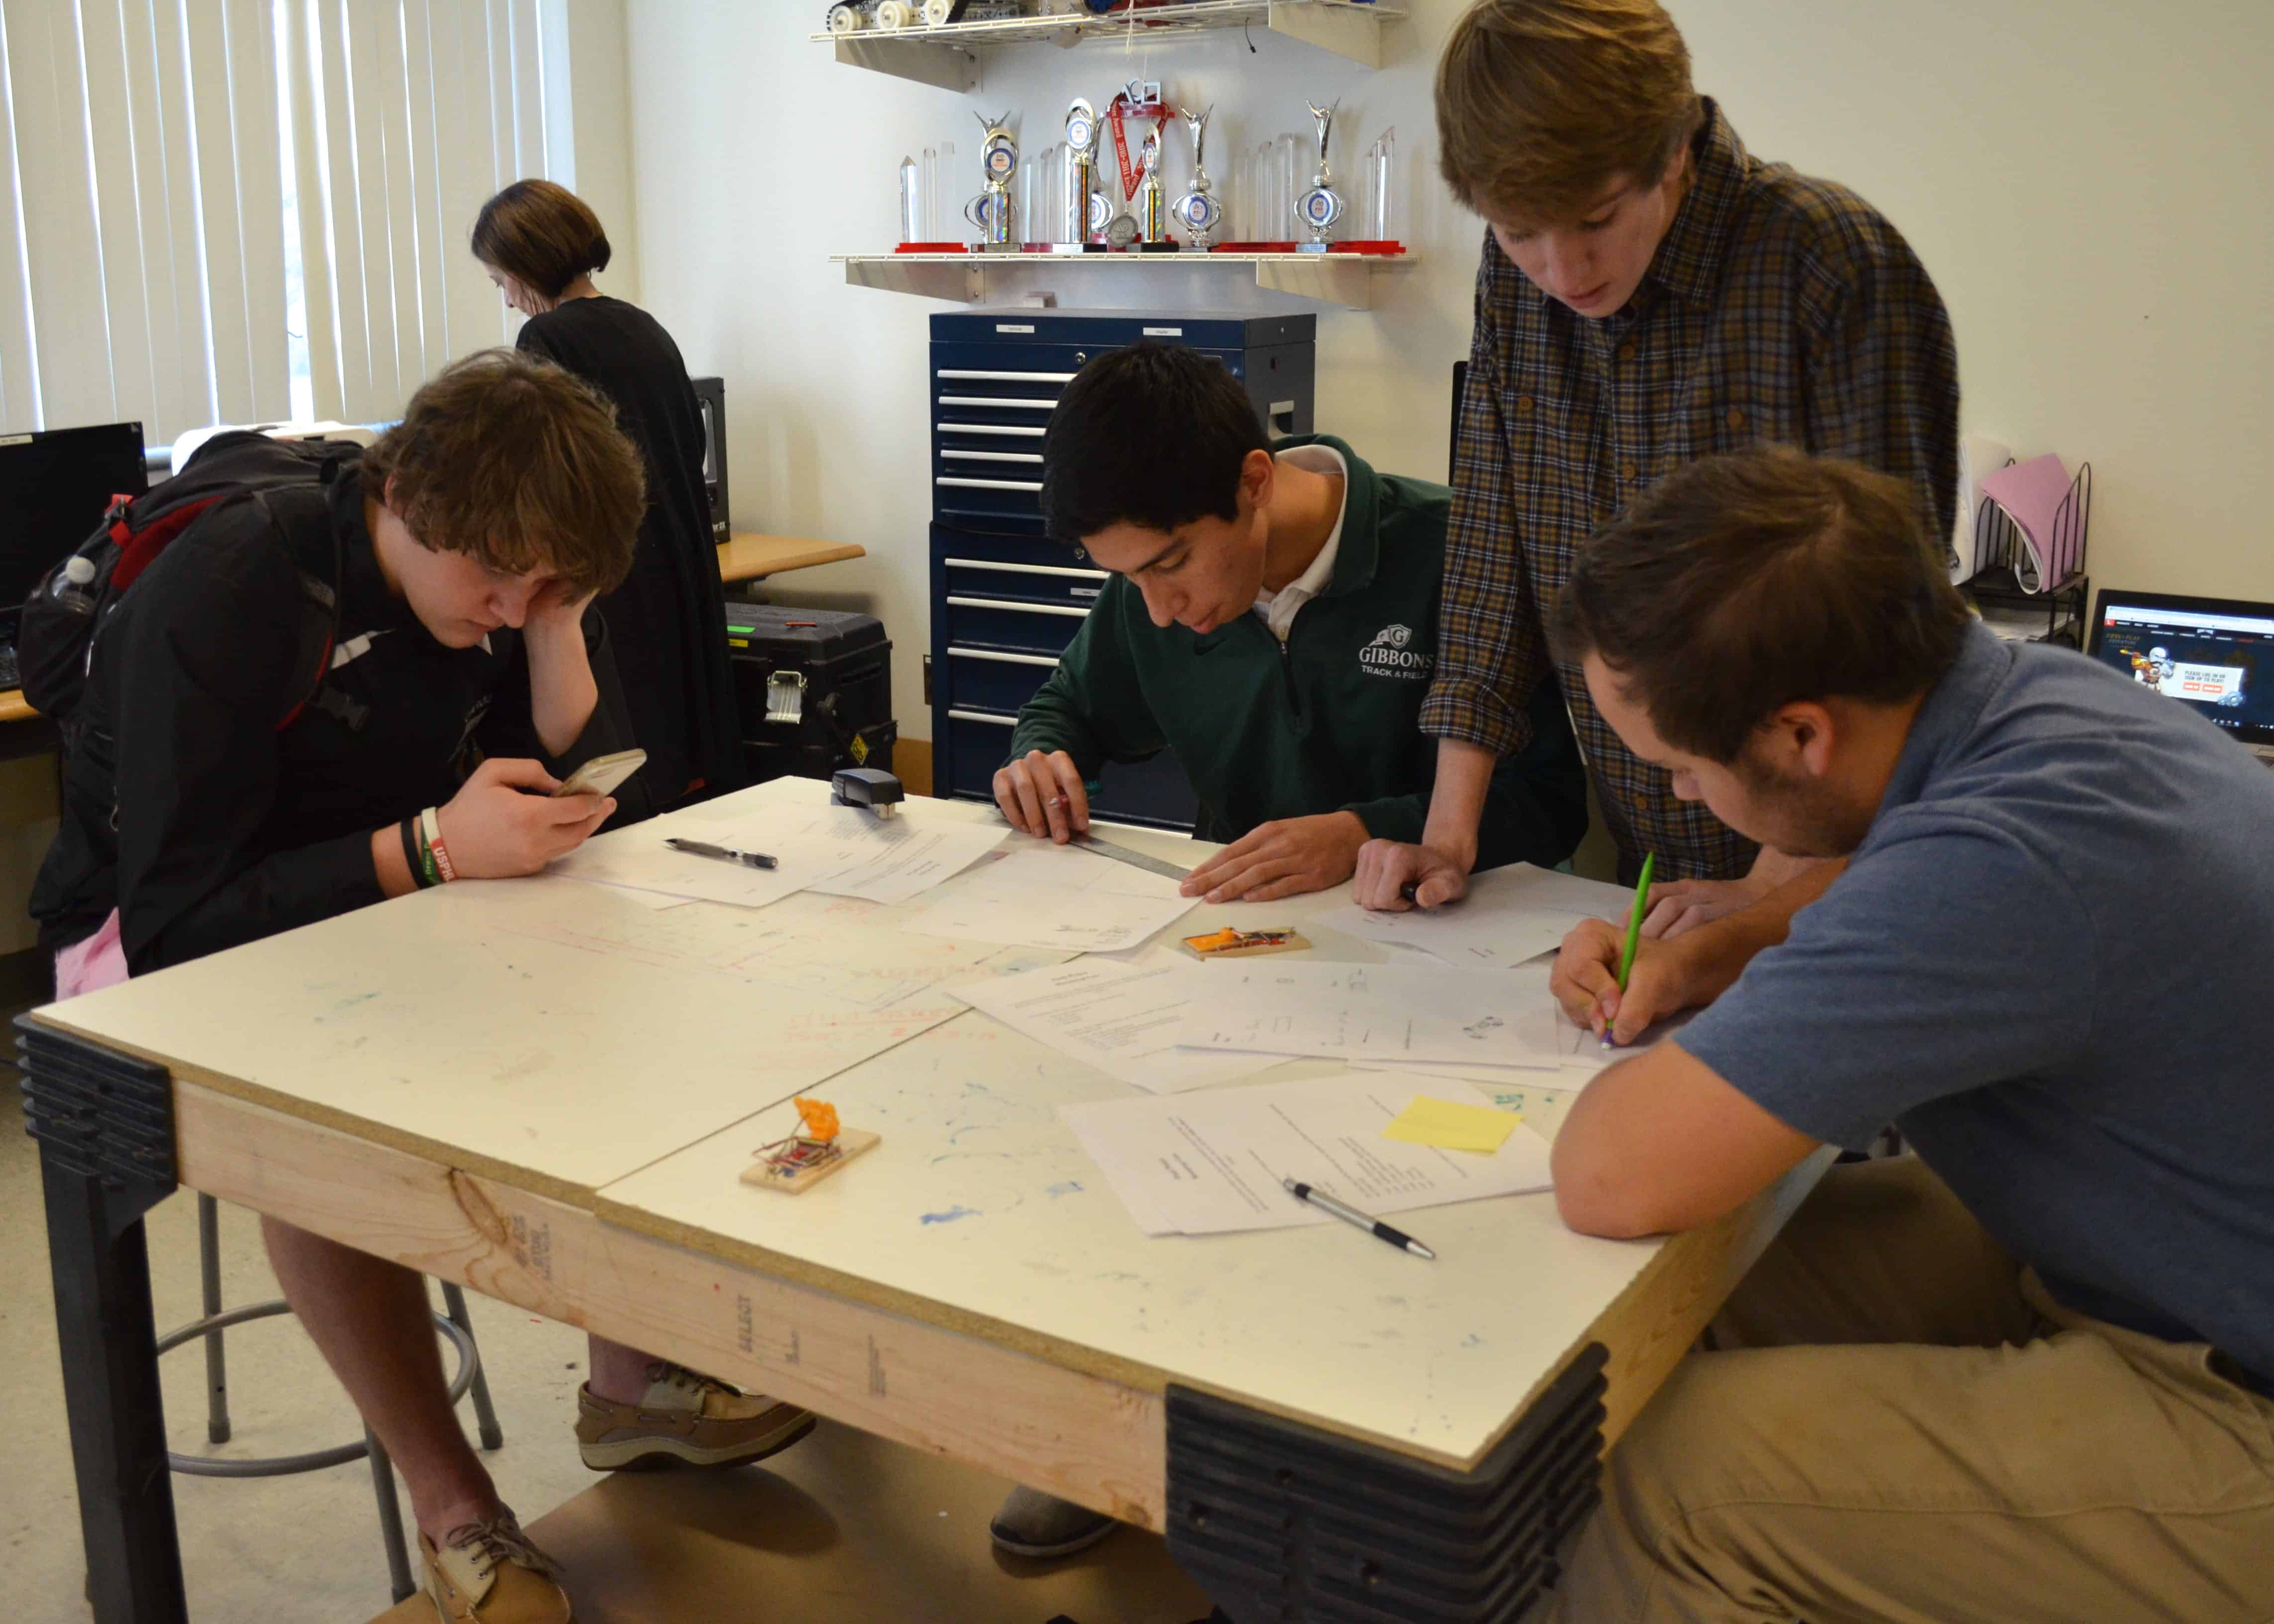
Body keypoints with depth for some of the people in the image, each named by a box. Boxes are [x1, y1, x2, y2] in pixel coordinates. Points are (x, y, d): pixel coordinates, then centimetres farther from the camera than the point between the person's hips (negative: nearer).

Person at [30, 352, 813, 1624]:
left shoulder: (502, 582, -5)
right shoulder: (228, 592, -24)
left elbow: (588, 792, -8)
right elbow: (175, 912, -29)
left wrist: (555, 615, -20)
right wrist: (429, 847, -40)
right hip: (162, 949, -6)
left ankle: (634, 1380, -3)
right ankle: (454, 1506, -19)